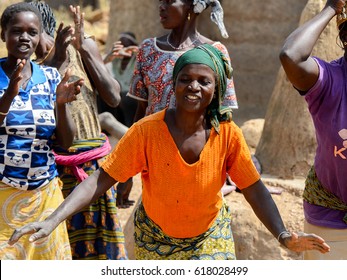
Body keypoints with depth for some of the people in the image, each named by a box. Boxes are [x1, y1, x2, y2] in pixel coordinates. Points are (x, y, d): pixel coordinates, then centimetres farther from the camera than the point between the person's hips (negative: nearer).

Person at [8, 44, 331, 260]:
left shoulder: (228, 134, -20)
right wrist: (53, 220, -35)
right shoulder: (146, 131, -25)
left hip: (209, 236, 1)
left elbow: (254, 188, -14)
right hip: (155, 236, 0)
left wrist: (283, 235, -29)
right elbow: (101, 179, -25)